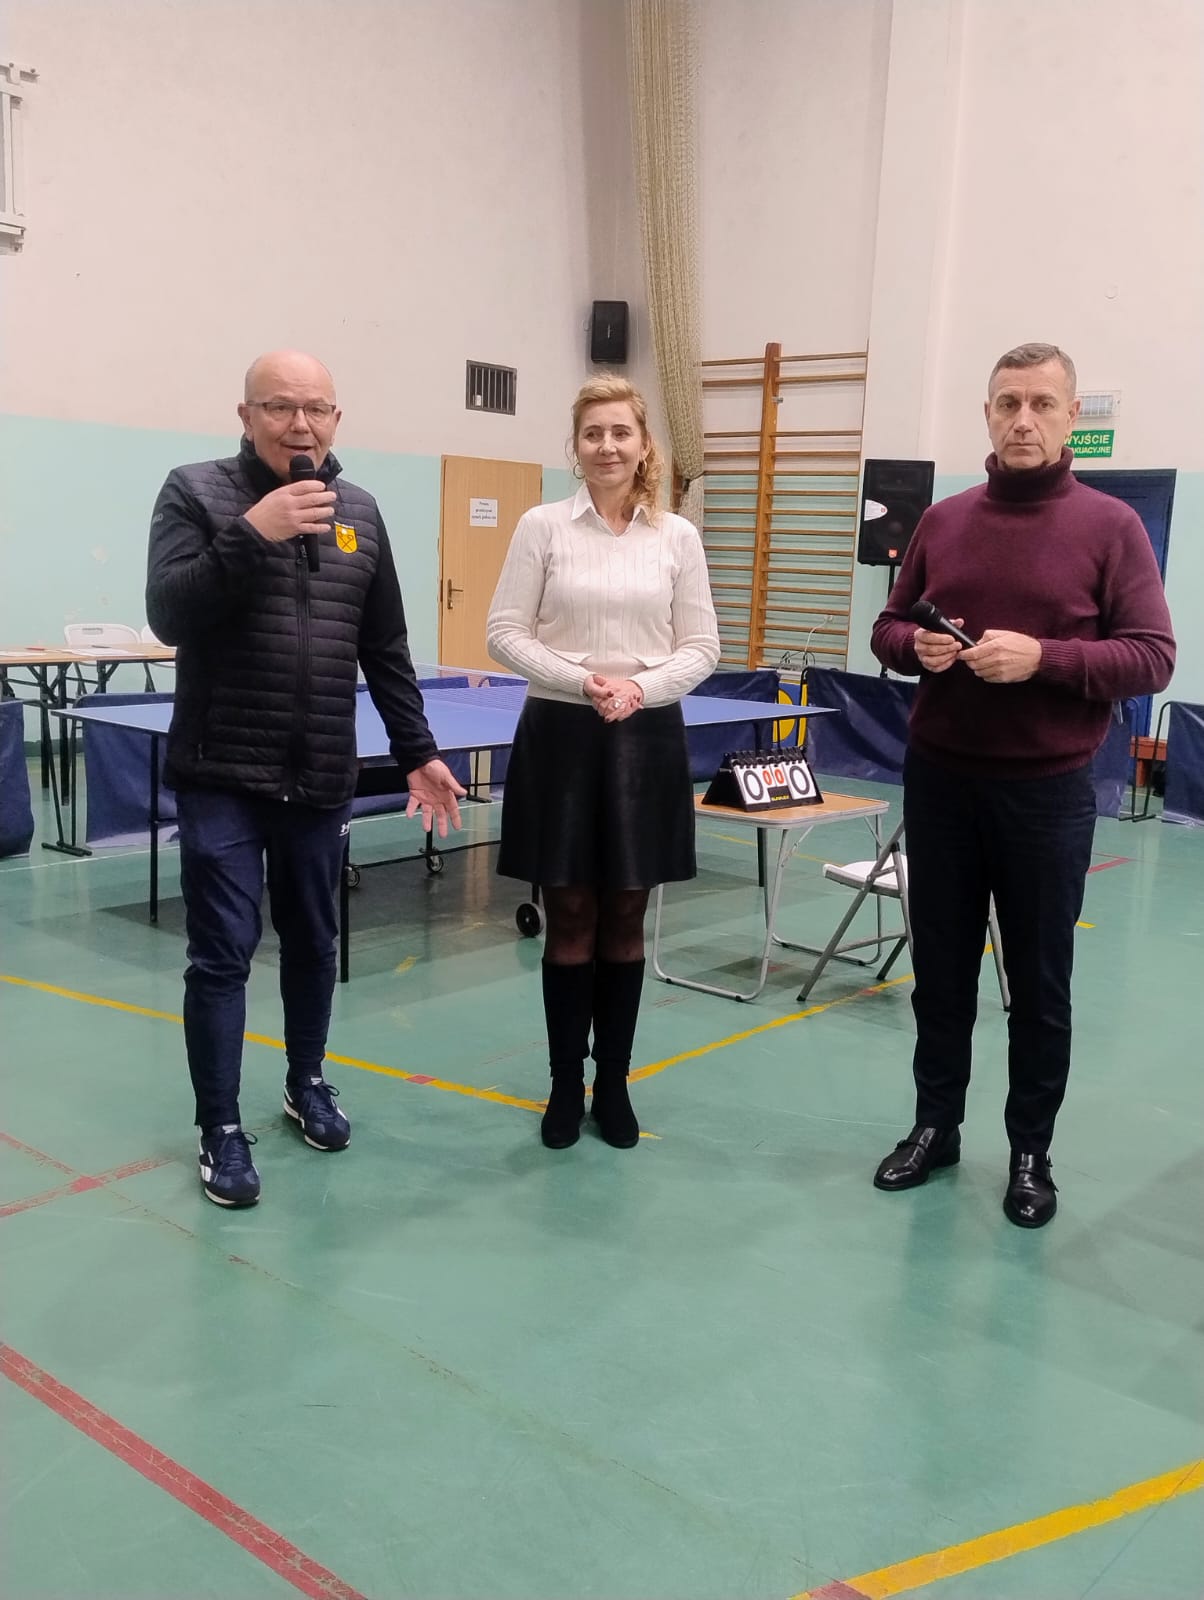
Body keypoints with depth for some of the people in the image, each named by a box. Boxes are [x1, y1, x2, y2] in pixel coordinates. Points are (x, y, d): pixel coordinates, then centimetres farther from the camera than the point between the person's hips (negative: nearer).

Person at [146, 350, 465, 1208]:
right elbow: (169, 615, -17)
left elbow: (386, 650, 11)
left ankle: (308, 1083, 36)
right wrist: (253, 533, -26)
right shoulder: (196, 491, -4)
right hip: (221, 777, -3)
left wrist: (418, 752, 10)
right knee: (223, 955, -1)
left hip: (320, 780, 4)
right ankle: (221, 1130, 13)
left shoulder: (359, 511, 7)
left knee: (313, 941, 15)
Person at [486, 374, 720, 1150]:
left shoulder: (678, 536, 4)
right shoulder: (542, 526, 0)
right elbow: (505, 633, -3)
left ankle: (614, 1085, 23)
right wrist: (580, 681, -16)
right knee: (571, 918, 5)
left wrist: (641, 687, -14)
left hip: (647, 737, 1)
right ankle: (566, 1087, 21)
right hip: (560, 735, -1)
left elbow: (702, 647, 3)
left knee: (625, 920, 8)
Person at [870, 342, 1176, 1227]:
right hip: (940, 781, 3)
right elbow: (889, 626, 14)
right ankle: (935, 1126, 29)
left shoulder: (1110, 525, -4)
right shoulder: (943, 520, 7)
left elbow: (1153, 657, -9)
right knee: (941, 968, 13)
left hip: (1047, 791, -3)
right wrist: (917, 646, -9)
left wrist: (1043, 657, -22)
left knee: (1040, 982, 8)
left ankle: (1031, 1152, 24)